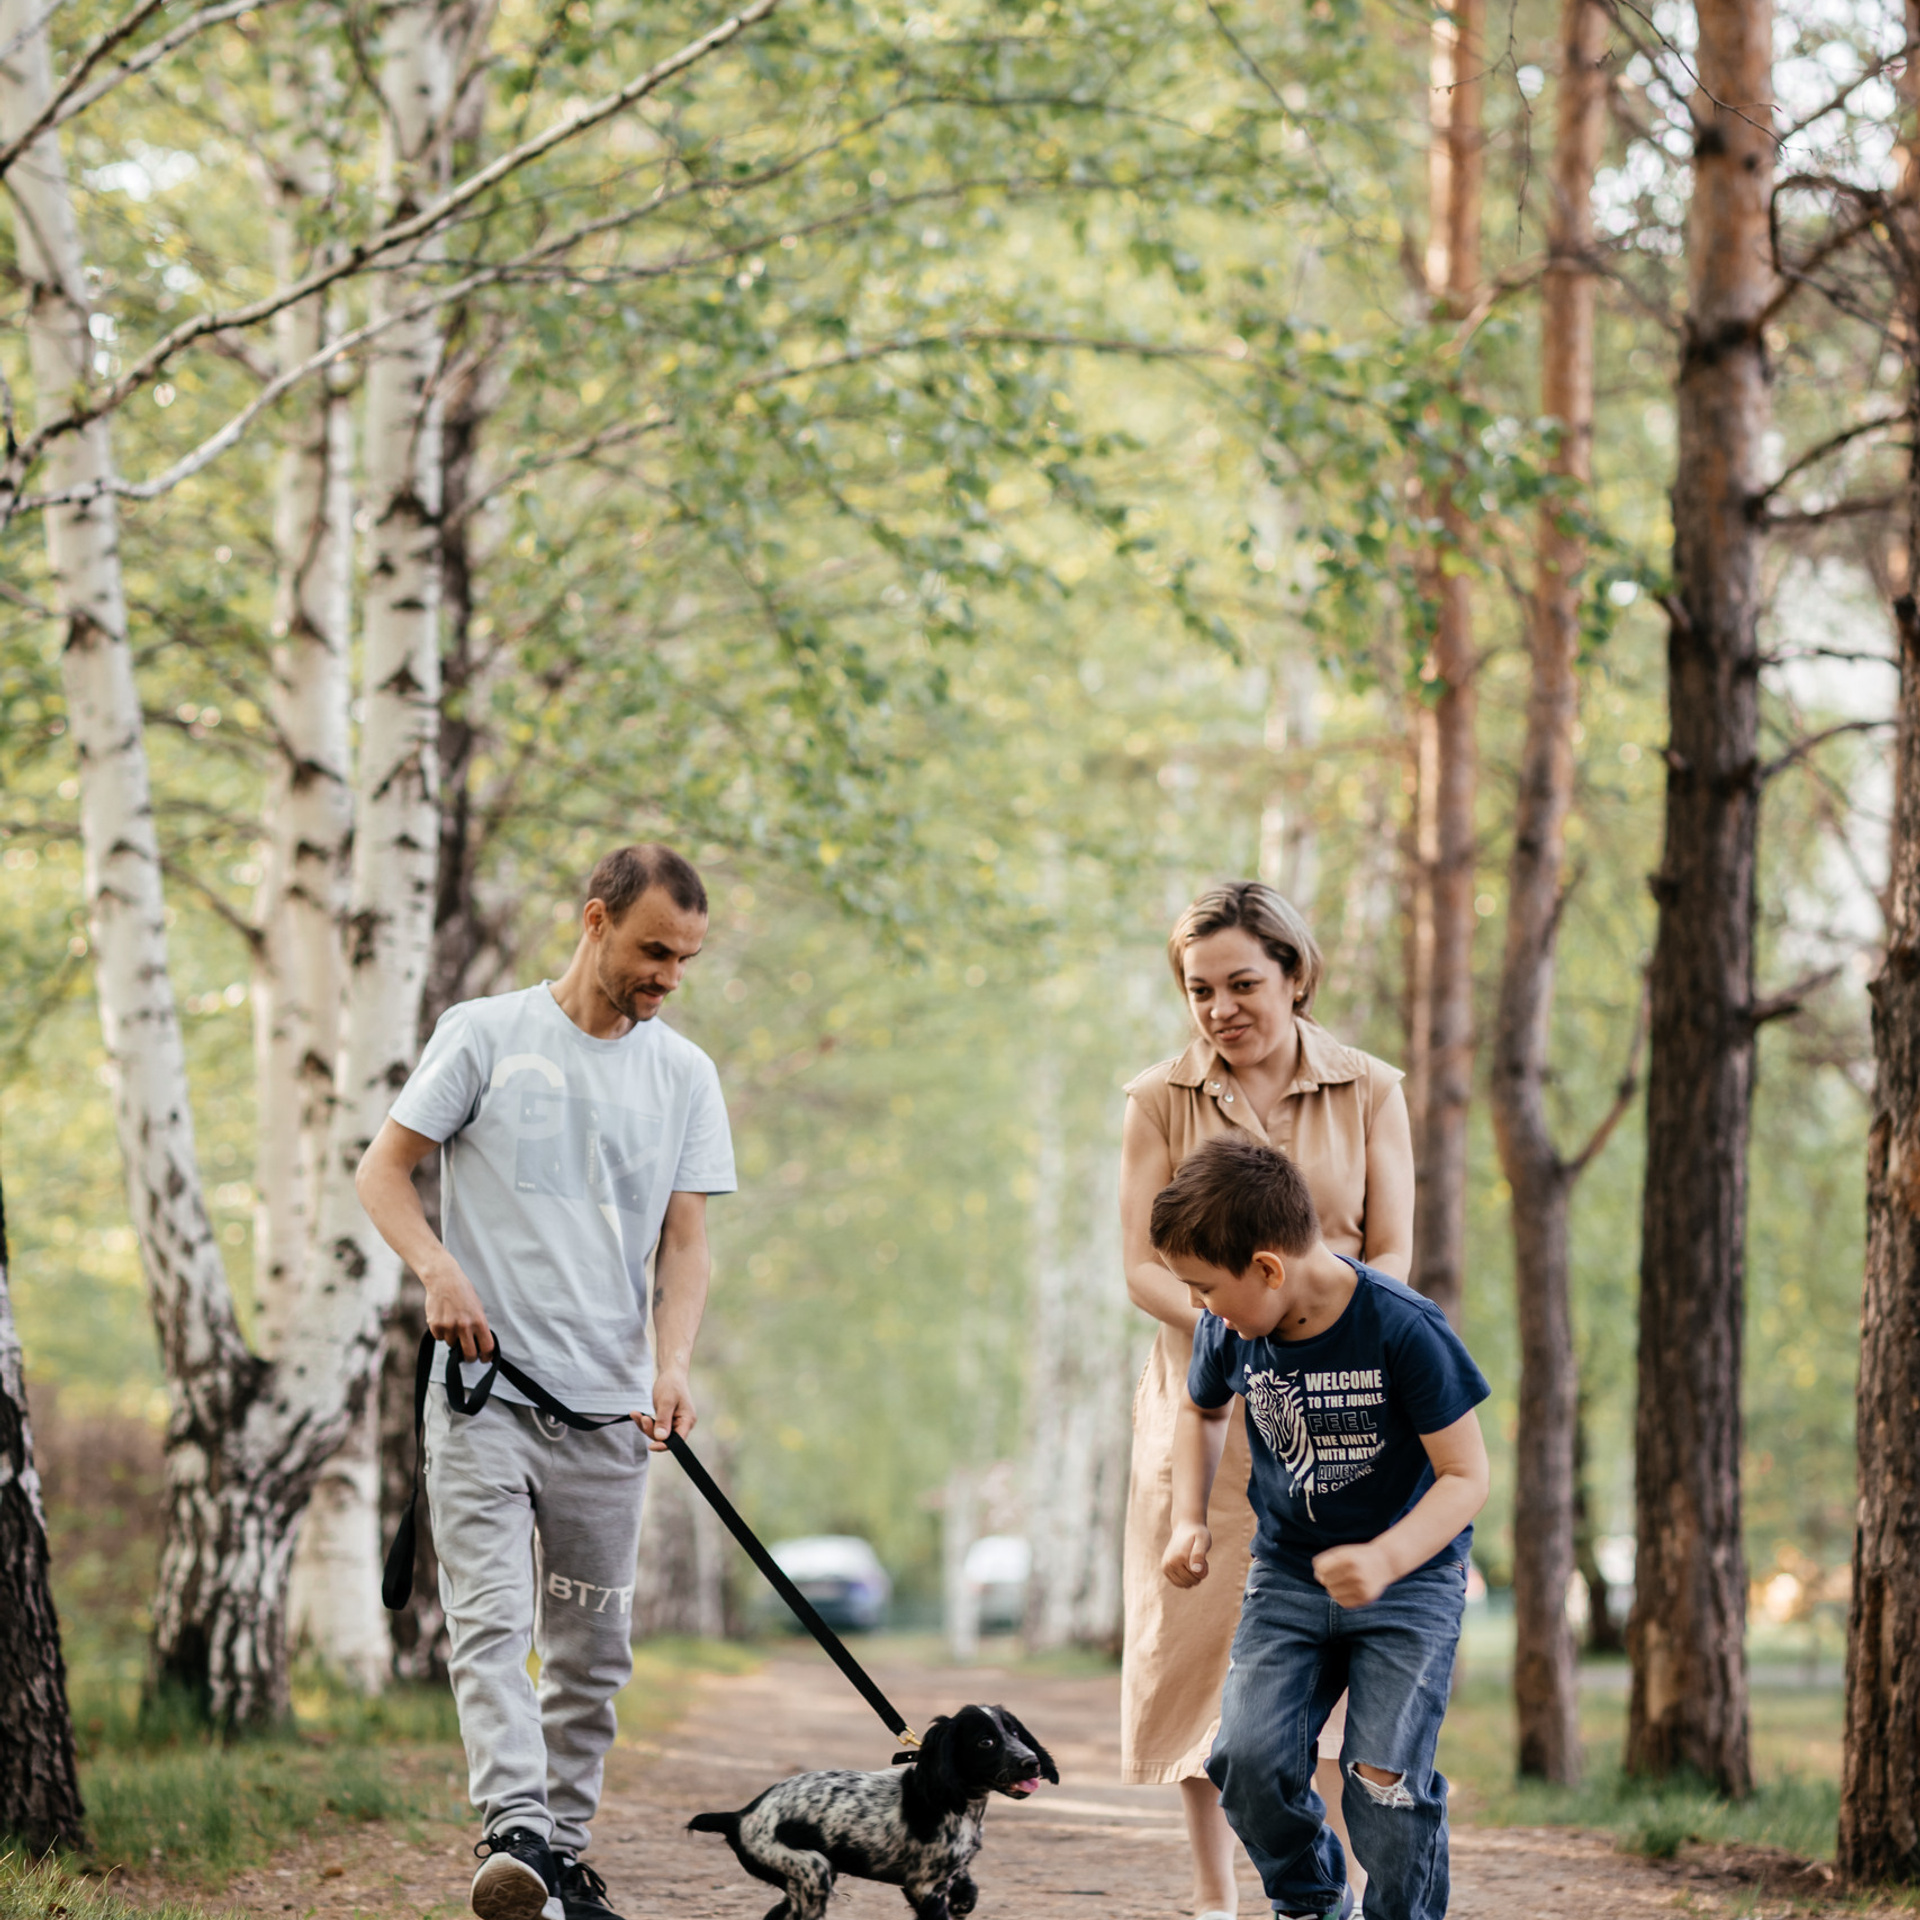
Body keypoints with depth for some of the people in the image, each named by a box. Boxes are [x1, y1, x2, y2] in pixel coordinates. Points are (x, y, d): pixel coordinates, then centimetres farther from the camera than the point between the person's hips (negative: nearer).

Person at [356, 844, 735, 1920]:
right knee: (491, 1621, -16)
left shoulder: (685, 1075, 10)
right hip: (485, 1389, -4)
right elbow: (384, 1170, 2)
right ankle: (514, 1832, -28)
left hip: (610, 1406, 4)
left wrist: (673, 1366, -11)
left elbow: (685, 1242, 6)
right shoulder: (487, 1035, 1)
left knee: (594, 1649, 7)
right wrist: (438, 1268, -17)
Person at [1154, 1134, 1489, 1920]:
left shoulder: (1404, 1330, -23)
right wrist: (1189, 1521, 3)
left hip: (1410, 1575, -4)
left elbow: (1466, 1476, -19)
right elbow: (1202, 1411, 17)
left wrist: (1385, 1560, -34)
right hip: (1288, 1572, 4)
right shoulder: (1230, 1331, -8)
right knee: (1249, 1758, -12)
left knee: (1384, 1777, -17)